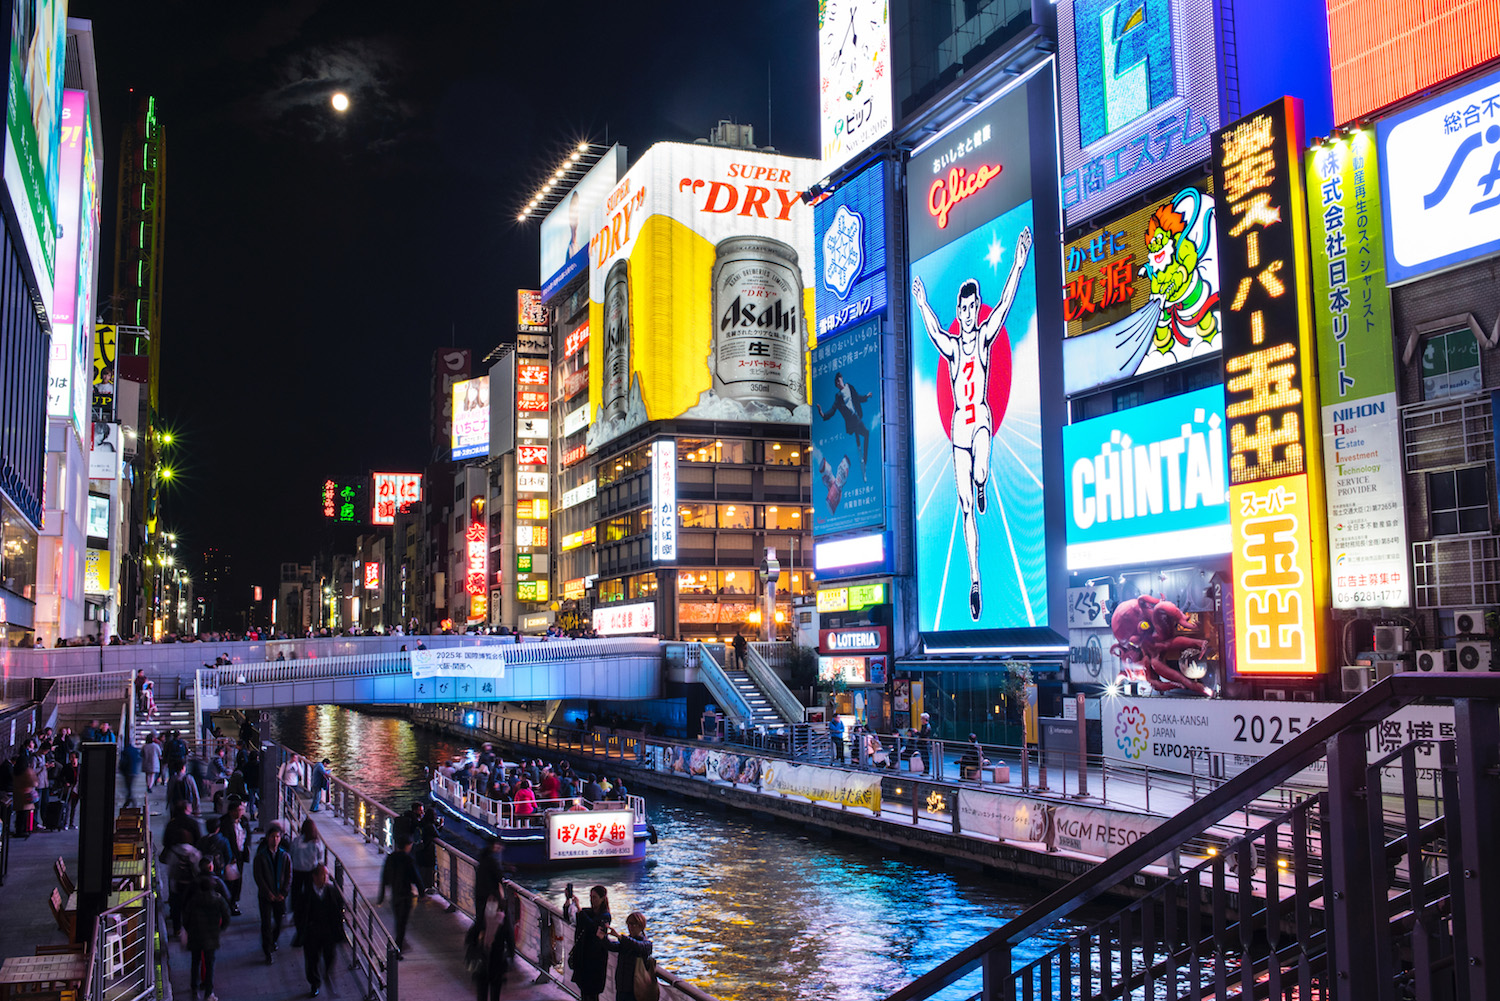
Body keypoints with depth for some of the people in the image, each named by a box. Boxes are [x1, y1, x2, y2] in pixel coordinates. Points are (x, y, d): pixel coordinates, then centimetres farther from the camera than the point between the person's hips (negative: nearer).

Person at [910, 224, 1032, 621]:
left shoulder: (985, 335, 2)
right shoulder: (951, 345, 11)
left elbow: (1004, 305, -8)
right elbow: (934, 333, -3)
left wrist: (1019, 264, -17)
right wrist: (922, 304, -13)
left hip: (982, 419, -2)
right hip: (958, 426, 2)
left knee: (980, 476, -36)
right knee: (965, 507, 2)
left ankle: (981, 485, 3)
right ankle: (974, 580, 8)